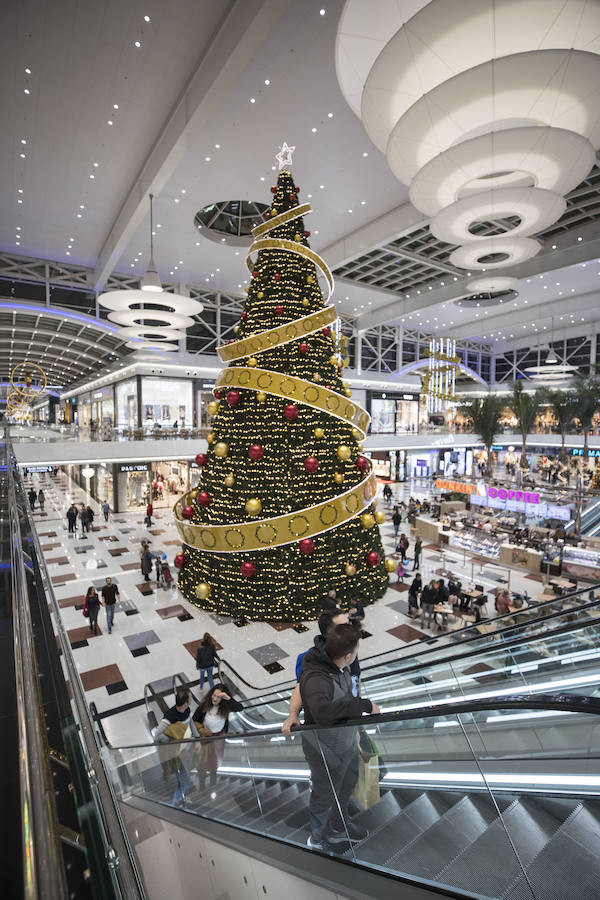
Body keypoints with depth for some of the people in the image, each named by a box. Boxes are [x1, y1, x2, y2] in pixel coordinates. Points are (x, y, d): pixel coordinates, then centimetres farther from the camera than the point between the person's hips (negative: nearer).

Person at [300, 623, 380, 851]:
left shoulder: (339, 667, -13)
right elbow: (322, 711, -57)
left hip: (346, 741, 8)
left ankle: (340, 827, 59)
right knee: (324, 797, 19)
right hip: (325, 749, -8)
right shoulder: (316, 679, -40)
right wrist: (364, 705, -46)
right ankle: (318, 839, 50)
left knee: (347, 784, 31)